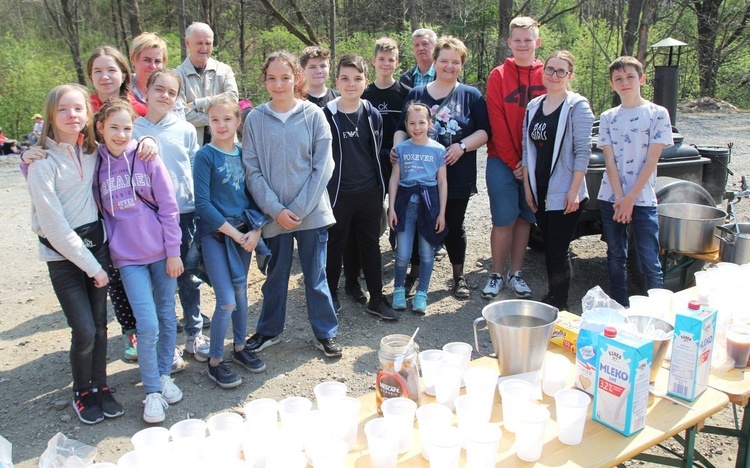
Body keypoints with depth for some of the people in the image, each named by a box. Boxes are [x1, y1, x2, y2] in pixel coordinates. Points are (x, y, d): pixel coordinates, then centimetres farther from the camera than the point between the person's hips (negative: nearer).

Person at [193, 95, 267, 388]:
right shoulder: (205, 155, -9)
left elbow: (252, 194, 8)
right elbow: (202, 204, -13)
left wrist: (255, 230, -6)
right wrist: (234, 234, -14)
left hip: (243, 232, 5)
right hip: (214, 234, -5)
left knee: (241, 292, 15)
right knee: (227, 301, -7)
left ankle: (240, 347, 33)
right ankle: (215, 361, 11)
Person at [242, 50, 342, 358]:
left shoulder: (314, 115, -2)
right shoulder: (255, 119, 0)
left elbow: (322, 167, -5)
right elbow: (251, 170, -2)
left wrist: (300, 208, -11)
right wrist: (276, 209, -11)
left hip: (311, 212, -1)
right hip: (274, 214, 1)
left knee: (316, 275, 9)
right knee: (276, 275, 15)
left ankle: (326, 332, 25)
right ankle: (269, 330, 33)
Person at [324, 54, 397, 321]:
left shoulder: (372, 115, 3)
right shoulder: (326, 115, -8)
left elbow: (376, 153, 11)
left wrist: (379, 188, 11)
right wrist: (324, 191, -3)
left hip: (369, 193, 3)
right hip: (337, 195, -3)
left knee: (371, 245, 11)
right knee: (334, 246, 10)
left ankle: (377, 299, 22)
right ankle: (330, 296, 27)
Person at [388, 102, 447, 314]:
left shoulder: (438, 149, 2)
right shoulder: (401, 148, 3)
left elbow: (442, 182, 4)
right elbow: (394, 179, 4)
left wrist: (442, 212, 1)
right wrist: (391, 207, -2)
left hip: (429, 202, 0)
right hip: (406, 201, 0)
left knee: (427, 253, 6)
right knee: (403, 254, -2)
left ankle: (421, 294, 22)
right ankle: (398, 289, 22)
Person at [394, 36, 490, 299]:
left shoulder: (471, 96, 5)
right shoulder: (416, 94, 9)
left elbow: (484, 132, 1)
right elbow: (402, 128, 10)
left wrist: (462, 146, -15)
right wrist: (398, 147, -10)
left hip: (458, 176, -1)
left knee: (454, 226, 10)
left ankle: (459, 277, 27)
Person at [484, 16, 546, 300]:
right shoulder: (498, 76, -1)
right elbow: (497, 124, -5)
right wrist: (514, 163, -9)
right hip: (503, 161, -2)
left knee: (525, 218, 9)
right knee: (504, 221, -2)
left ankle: (516, 273, 21)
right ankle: (497, 275, 12)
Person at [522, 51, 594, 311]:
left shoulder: (577, 106, -6)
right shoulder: (534, 106, 11)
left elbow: (583, 151, -11)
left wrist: (574, 191, -16)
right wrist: (528, 187, 8)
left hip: (564, 193, -6)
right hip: (540, 192, 6)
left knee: (558, 252, -2)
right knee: (549, 249, 14)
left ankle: (559, 306, 11)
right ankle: (551, 299, 27)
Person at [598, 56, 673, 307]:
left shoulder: (658, 114, -1)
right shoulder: (607, 117, 7)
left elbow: (652, 160, -6)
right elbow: (609, 160, 1)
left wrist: (630, 198, -11)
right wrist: (619, 198, -10)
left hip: (642, 199, -3)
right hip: (610, 198, 3)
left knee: (650, 262, -4)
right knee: (616, 258, 10)